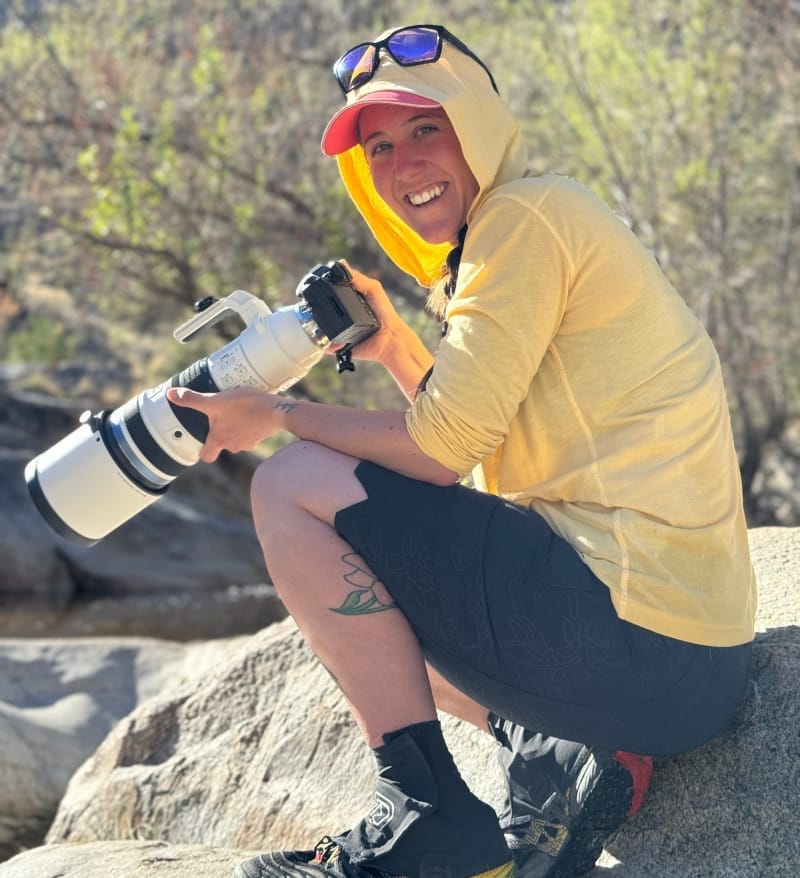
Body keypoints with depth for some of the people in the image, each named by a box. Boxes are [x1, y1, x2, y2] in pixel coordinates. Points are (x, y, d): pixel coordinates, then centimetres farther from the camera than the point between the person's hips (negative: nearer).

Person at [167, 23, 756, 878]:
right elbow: (485, 440, 24)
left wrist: (278, 415, 0)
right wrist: (398, 350, 18)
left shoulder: (526, 212, -8)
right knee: (359, 605, 28)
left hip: (640, 637, -11)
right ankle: (567, 757, 5)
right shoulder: (516, 236, 22)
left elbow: (445, 448, -13)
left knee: (293, 489, -7)